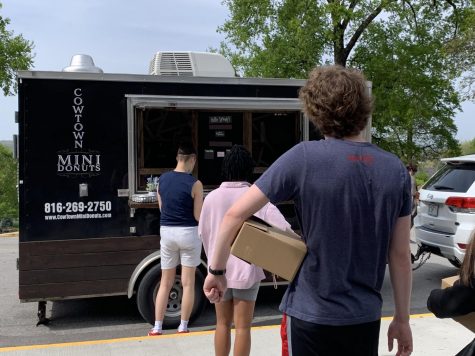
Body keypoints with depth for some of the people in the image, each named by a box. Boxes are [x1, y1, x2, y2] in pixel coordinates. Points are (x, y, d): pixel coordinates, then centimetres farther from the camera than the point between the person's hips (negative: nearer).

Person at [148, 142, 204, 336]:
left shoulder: (162, 179, 1)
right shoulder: (194, 184, -13)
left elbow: (161, 208, 10)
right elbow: (198, 216, -10)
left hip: (166, 232, 4)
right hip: (188, 233, -4)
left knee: (165, 282, 14)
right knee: (188, 283, 8)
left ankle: (157, 327, 15)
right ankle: (183, 327, 14)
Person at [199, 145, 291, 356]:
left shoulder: (212, 197, -4)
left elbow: (203, 232, 4)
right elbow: (281, 227, -20)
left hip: (219, 269, 3)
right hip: (246, 268, -2)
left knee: (222, 324, 17)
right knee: (242, 327, 6)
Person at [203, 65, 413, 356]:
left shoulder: (304, 158, -15)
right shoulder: (396, 170, -5)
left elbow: (235, 214, -14)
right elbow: (400, 256, -1)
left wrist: (217, 271, -1)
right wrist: (402, 320, 9)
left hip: (310, 316, -3)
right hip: (366, 319, 4)